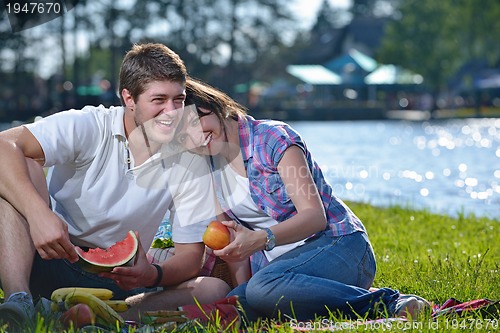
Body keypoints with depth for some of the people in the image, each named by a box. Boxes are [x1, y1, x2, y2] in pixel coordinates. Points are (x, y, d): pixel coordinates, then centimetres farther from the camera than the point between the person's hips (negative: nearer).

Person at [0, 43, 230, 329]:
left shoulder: (190, 163, -2)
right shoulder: (89, 127, -10)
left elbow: (191, 254, -3)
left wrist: (154, 275, -27)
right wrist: (38, 212, -40)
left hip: (117, 282, 3)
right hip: (49, 259, -2)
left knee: (215, 290, -20)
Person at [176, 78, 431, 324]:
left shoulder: (272, 136, -8)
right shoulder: (208, 168, 12)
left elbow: (315, 216, -16)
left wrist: (261, 239, -30)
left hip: (338, 246, -7)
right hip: (278, 262, 7)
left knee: (264, 287, -38)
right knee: (225, 310, -24)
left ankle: (388, 303, -26)